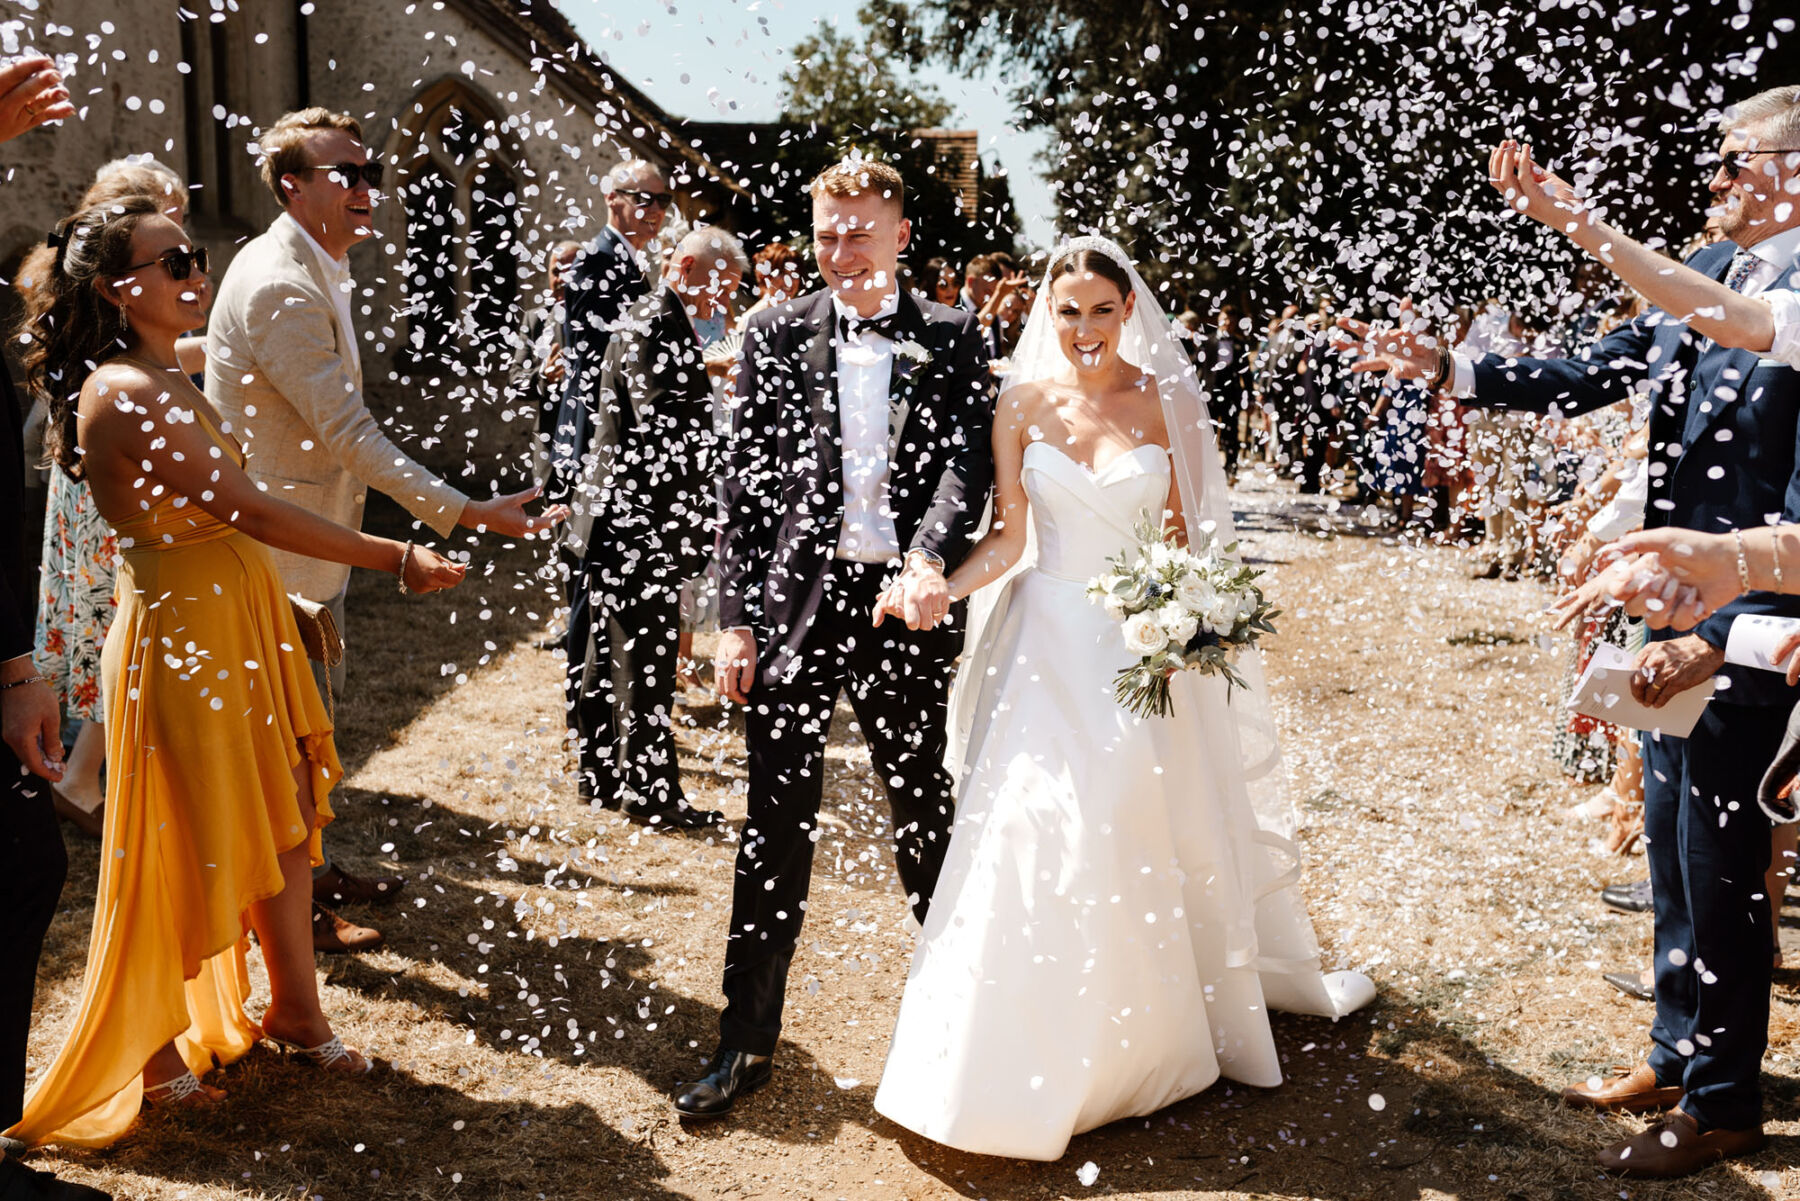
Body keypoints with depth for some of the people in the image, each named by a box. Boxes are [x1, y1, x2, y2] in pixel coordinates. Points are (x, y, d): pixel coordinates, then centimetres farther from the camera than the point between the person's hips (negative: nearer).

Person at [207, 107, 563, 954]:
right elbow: (348, 432, -28)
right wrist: (467, 512, -29)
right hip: (282, 542, -10)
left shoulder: (312, 271, 11)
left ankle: (312, 869, 35)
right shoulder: (279, 286, -23)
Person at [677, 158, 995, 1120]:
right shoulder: (779, 335, 4)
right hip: (797, 603, 0)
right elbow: (742, 486, 2)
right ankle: (748, 1041, 14)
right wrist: (735, 619, -4)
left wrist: (932, 560, -26)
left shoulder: (951, 339, 4)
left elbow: (968, 462, -8)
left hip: (906, 605, 0)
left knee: (924, 808, 17)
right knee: (777, 821, 3)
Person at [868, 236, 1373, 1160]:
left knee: (1154, 827, 7)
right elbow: (1008, 535, 0)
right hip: (1052, 636, 0)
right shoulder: (1022, 403, 1)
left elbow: (1185, 530, 5)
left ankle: (1162, 1028, 29)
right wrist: (935, 589, -16)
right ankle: (1043, 1047, 12)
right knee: (1040, 831, -4)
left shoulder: (1166, 401, 1)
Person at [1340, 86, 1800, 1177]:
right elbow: (1592, 375, 12)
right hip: (1675, 617, 8)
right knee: (1674, 856, 19)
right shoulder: (1704, 272, 5)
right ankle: (1680, 1057, 37)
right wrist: (1447, 370, 5)